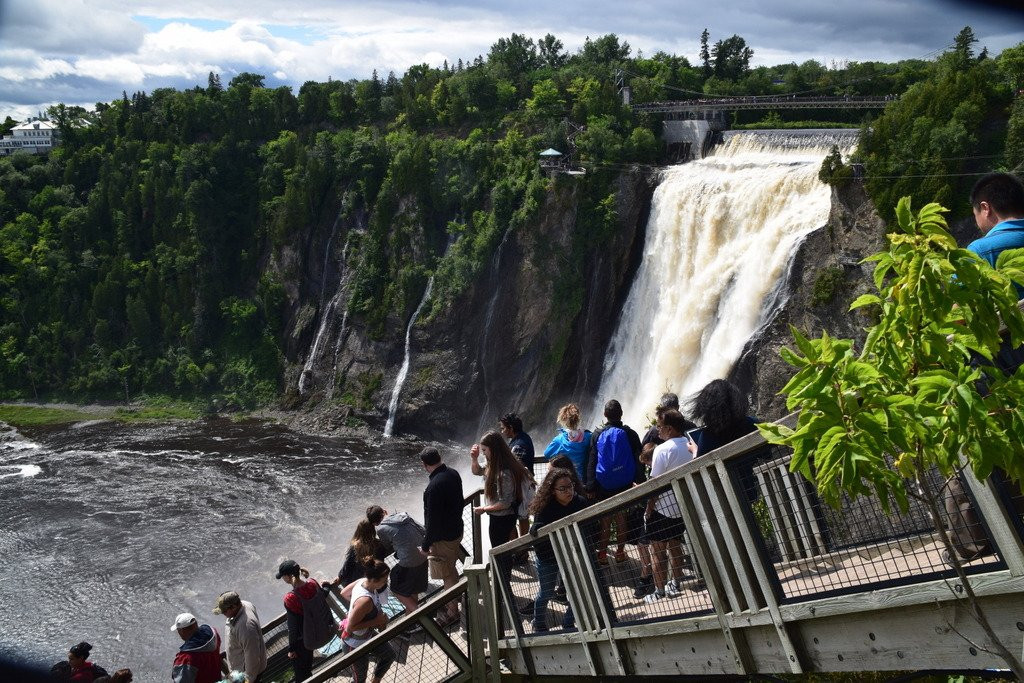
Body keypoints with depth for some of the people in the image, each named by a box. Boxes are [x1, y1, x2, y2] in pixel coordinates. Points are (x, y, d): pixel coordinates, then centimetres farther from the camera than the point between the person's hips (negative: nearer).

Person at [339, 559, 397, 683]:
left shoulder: (363, 582, -16)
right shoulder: (365, 600, -40)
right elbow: (350, 627, -33)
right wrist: (376, 621, -26)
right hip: (355, 644, -9)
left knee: (389, 655, 25)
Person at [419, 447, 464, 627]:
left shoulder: (434, 487, -32)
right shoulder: (453, 474, -6)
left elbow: (433, 521, -27)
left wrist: (425, 545, -15)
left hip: (443, 538, -8)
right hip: (457, 529, 8)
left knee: (447, 575, 9)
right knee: (451, 569, 27)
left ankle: (452, 612, 23)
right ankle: (453, 597, 46)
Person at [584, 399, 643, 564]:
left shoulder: (597, 435, -4)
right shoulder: (629, 434, -6)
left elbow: (591, 462, -3)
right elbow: (638, 461, -5)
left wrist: (590, 487, 0)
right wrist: (640, 482, 1)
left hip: (603, 487, 0)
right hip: (625, 485, 0)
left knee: (605, 521, 8)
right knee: (622, 520, 11)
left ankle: (602, 554, 13)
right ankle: (620, 552, 19)